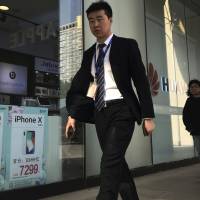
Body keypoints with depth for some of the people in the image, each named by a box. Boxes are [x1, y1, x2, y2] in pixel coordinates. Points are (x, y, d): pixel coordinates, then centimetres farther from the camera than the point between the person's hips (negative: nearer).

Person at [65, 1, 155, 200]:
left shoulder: (127, 45, 1)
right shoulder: (89, 54, 15)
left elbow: (141, 81, -4)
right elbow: (80, 85, 15)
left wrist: (148, 116, -9)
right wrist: (72, 113, 5)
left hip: (121, 110, -5)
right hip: (101, 112, 6)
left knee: (110, 161, -16)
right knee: (116, 162, 12)